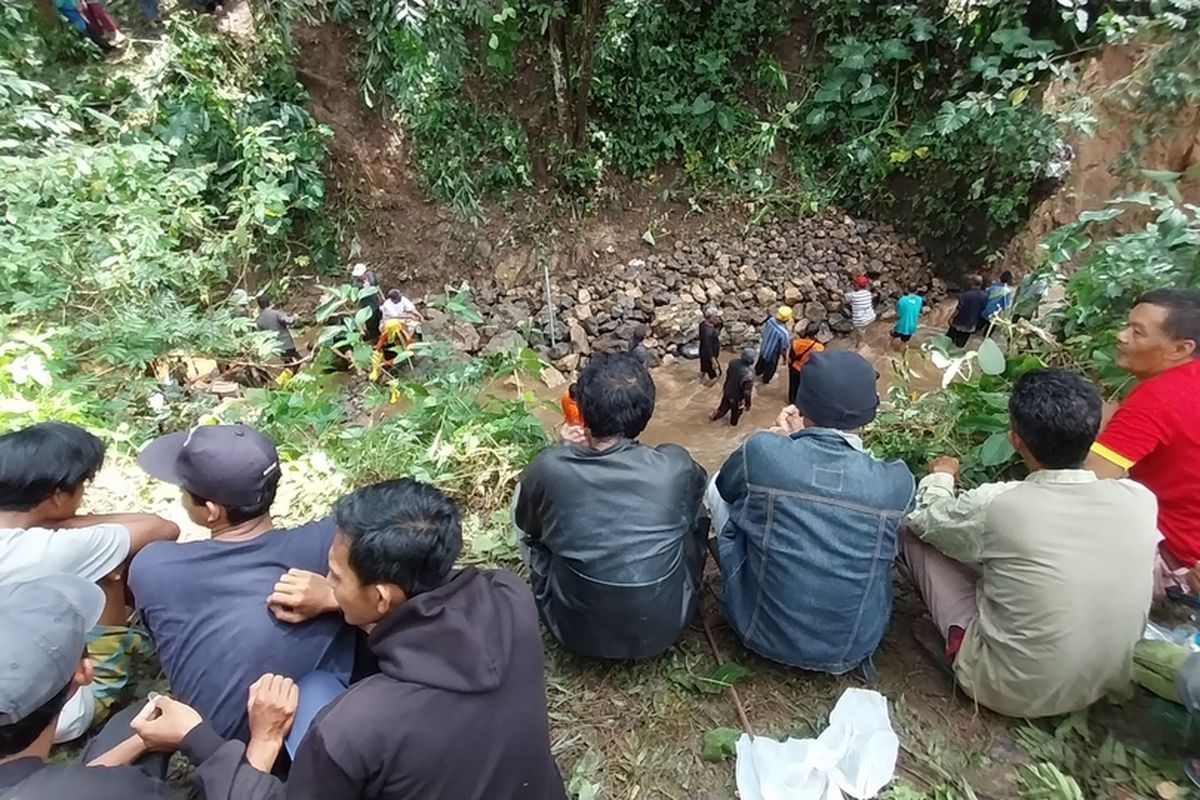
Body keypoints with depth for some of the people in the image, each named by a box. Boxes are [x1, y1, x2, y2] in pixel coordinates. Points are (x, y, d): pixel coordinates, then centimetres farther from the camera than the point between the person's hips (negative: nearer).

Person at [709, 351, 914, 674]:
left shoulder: (762, 452, -23)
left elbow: (725, 487, 1)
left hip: (763, 632, -2)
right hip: (852, 648, 3)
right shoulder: (898, 482, -16)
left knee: (717, 488, 13)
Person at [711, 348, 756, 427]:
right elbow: (747, 393, -29)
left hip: (727, 391, 3)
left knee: (724, 406, 32)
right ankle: (733, 422, 56)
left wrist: (724, 387, 16)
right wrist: (747, 404, -11)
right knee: (736, 411, 29)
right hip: (738, 397, -3)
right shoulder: (749, 375, -40)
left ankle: (714, 416, 51)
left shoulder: (733, 362, -22)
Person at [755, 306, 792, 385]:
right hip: (772, 353, -5)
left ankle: (758, 372, 66)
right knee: (770, 367, 27)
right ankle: (765, 380, 55)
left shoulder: (771, 320, -23)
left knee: (761, 361, 36)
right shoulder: (784, 333, -40)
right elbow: (783, 349, -28)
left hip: (763, 347, 5)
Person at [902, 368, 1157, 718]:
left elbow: (923, 518, -7)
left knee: (914, 531, 1)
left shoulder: (996, 506, -28)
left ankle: (965, 632, 20)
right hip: (1105, 685, 5)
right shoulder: (1139, 498, -15)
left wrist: (940, 476, 14)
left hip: (1009, 690, -5)